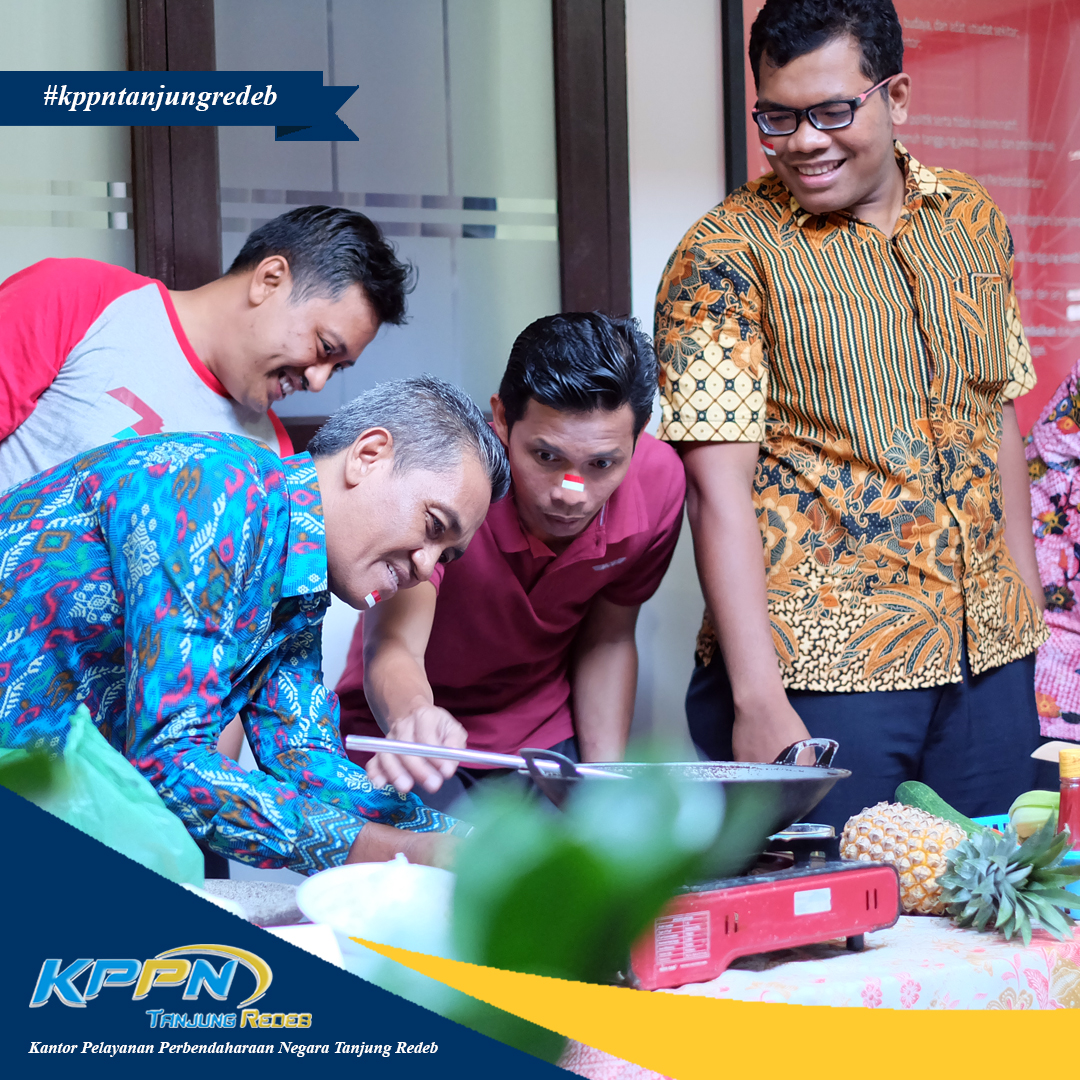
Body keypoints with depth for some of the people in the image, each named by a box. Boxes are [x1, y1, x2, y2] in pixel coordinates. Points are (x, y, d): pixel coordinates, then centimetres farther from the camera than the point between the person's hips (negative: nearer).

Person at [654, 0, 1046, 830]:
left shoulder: (974, 221, 9)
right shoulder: (726, 256, -8)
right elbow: (719, 487, -13)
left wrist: (1030, 608, 14)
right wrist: (757, 697, -20)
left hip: (989, 655, 5)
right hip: (822, 667, -5)